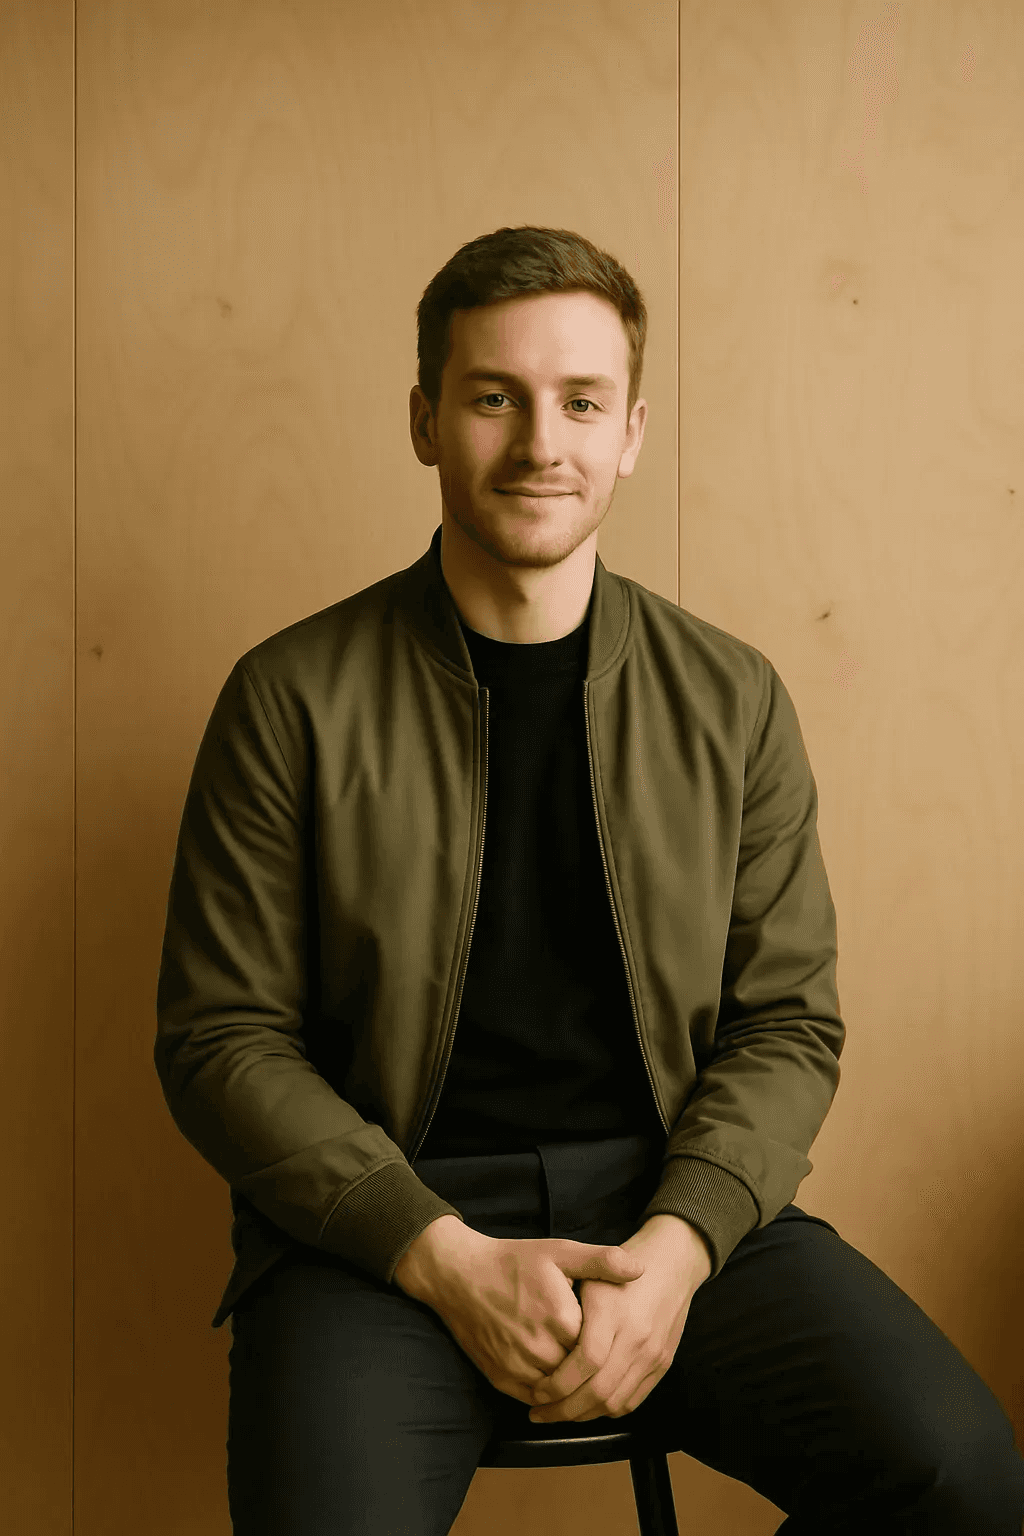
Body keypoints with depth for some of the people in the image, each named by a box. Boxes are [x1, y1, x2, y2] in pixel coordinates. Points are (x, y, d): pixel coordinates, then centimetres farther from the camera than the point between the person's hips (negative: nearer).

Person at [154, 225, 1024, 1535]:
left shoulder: (731, 701, 6)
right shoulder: (292, 699, -1)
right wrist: (447, 1259, -14)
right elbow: (220, 1039, -2)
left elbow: (788, 1021, 6)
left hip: (672, 1200, 3)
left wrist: (674, 1248, -12)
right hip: (383, 1221, -2)